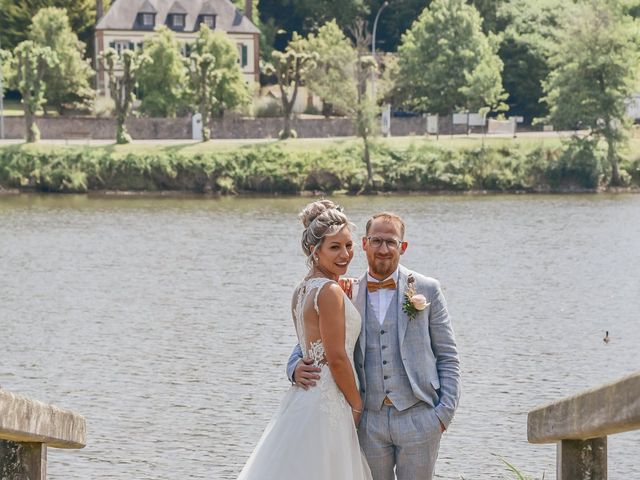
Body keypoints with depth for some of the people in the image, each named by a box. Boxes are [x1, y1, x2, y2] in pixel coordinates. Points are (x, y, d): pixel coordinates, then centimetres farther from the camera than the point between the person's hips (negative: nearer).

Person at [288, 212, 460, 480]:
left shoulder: (427, 290, 2)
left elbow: (448, 357, 4)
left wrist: (445, 412, -5)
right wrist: (297, 368, -15)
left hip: (418, 417, -2)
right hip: (369, 420, 2)